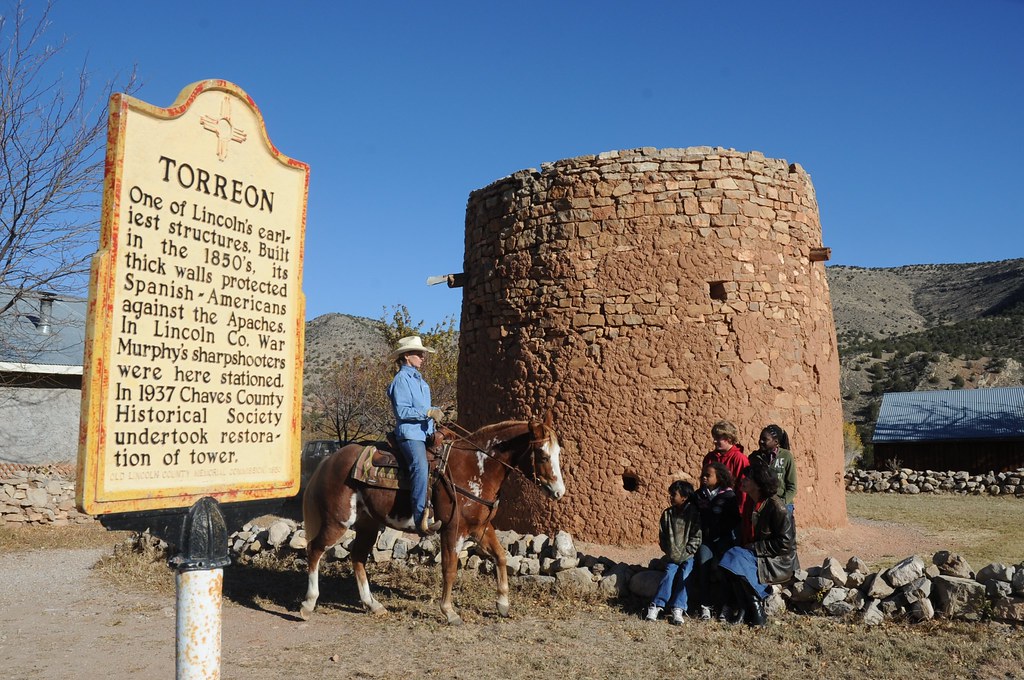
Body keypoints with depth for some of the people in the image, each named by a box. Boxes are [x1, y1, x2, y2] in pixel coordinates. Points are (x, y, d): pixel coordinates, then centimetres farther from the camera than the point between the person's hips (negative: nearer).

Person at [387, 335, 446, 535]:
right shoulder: (401, 379, -5)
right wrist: (428, 412, -19)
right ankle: (421, 518, -36)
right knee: (420, 466, -29)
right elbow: (402, 411, -15)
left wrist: (436, 412, 15)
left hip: (425, 432, 10)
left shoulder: (419, 380, 22)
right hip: (409, 433, -10)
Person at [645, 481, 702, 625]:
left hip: (689, 555, -3)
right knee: (669, 573, -20)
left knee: (684, 575, -24)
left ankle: (678, 608, -27)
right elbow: (662, 536, 14)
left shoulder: (694, 513, -4)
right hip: (672, 556, 3)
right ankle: (656, 605, -24)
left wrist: (685, 553, -12)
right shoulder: (667, 513, 9)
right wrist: (670, 551, 1)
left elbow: (696, 537, -6)